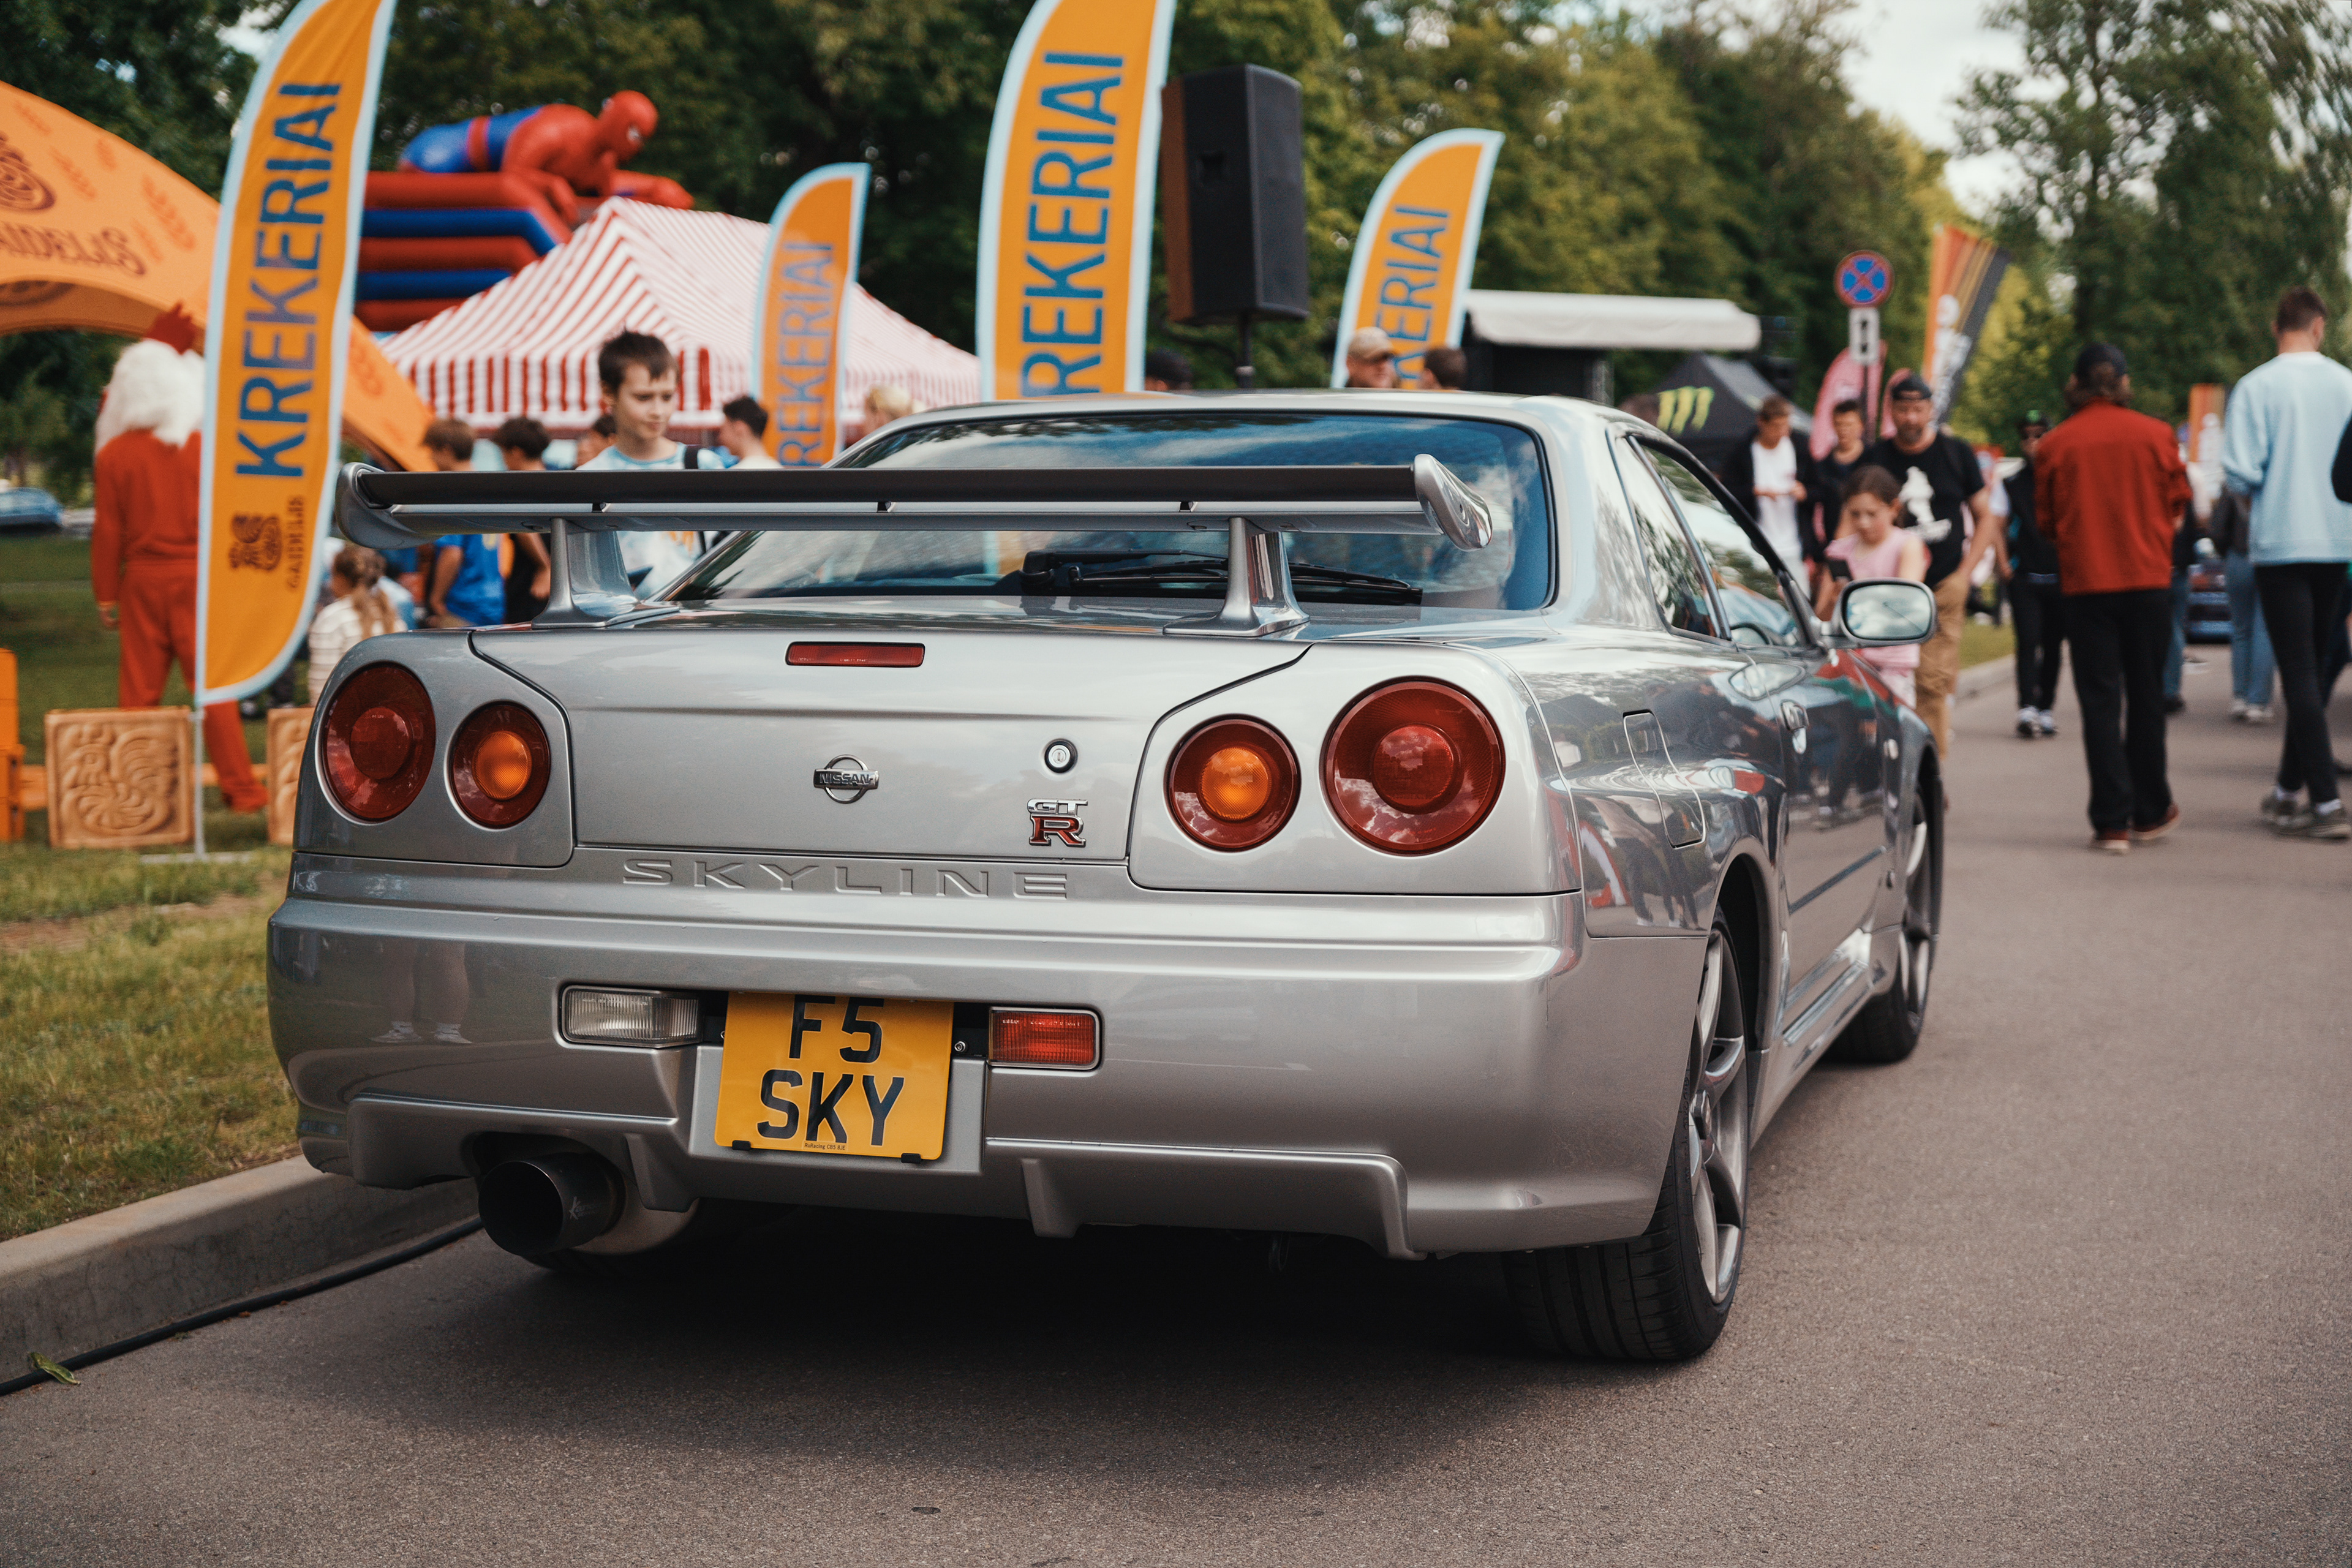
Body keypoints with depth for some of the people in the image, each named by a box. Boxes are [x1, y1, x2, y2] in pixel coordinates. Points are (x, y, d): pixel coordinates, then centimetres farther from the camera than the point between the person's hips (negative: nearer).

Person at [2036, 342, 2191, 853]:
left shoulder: (2055, 445, -3)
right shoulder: (2157, 435, -1)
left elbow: (2046, 521, 6)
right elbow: (2177, 505, 9)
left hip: (2087, 585, -1)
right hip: (2149, 580, 1)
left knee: (2100, 701, 1)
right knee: (2145, 697, 13)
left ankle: (2111, 822, -4)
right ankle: (2150, 811, 21)